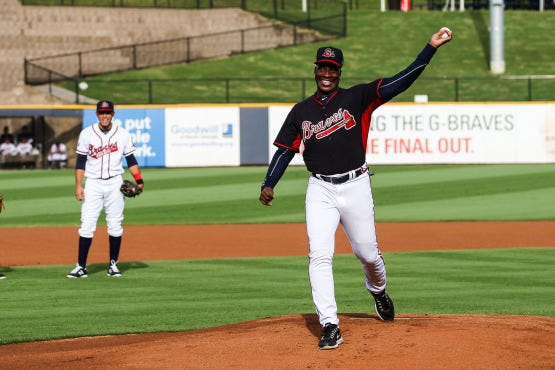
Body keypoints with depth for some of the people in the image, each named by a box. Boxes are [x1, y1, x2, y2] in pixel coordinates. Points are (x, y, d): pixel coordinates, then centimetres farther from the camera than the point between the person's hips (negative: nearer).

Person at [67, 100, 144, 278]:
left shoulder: (123, 134, 3)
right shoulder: (87, 134, 0)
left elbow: (130, 159, 6)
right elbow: (80, 161, 1)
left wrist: (139, 179, -8)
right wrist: (78, 186, -6)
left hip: (114, 183, 1)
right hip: (93, 184, -1)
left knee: (115, 225, 3)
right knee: (87, 225, -6)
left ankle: (113, 264, 14)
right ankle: (81, 267, -6)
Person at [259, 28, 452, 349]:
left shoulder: (357, 98, 2)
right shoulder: (301, 111, 10)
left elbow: (401, 82, -7)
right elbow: (285, 150, 9)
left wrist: (431, 47, -16)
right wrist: (269, 185, -5)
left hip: (356, 187, -1)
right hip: (320, 191, 1)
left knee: (367, 252, 9)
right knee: (320, 256, -11)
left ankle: (378, 290, 43)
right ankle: (330, 326, -11)